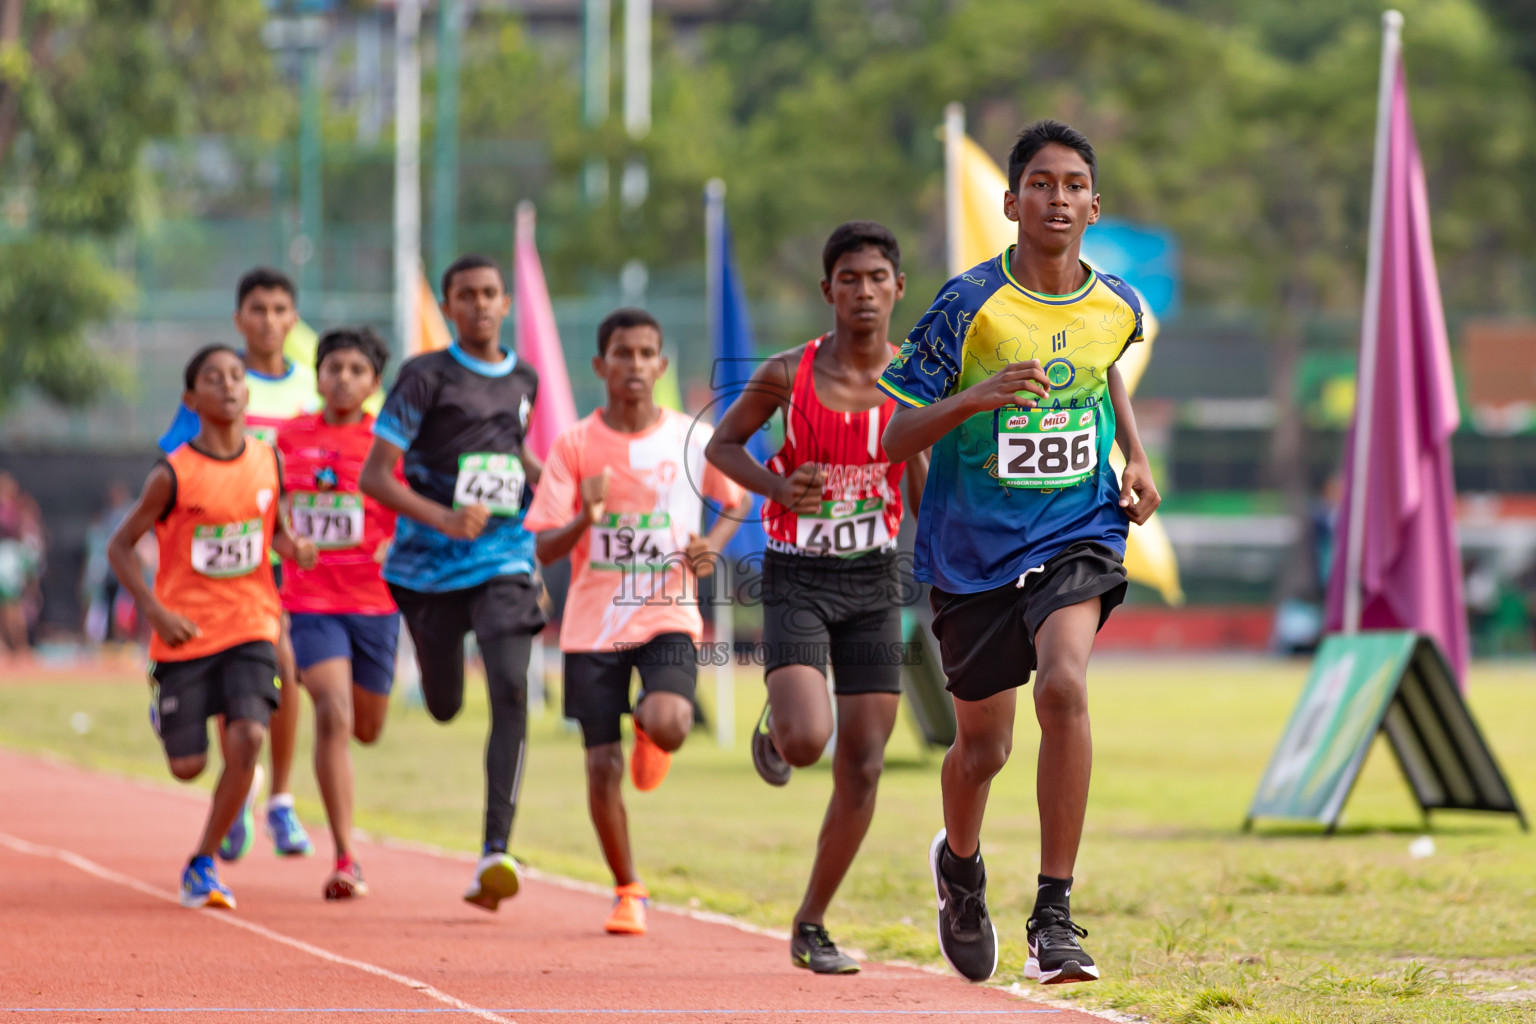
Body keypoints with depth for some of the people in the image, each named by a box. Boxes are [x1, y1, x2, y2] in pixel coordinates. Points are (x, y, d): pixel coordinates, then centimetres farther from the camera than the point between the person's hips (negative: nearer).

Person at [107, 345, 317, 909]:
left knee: (247, 737, -19)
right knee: (188, 766, 2)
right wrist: (155, 610, -16)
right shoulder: (173, 475, -12)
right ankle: (163, 710, 41)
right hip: (185, 630, -2)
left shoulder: (267, 461, 0)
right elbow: (120, 546, -4)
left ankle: (203, 863, -2)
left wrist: (294, 547, -5)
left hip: (250, 625, 2)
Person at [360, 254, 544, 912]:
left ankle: (495, 853, -23)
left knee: (510, 691, -18)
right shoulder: (427, 376, -7)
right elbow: (375, 476, -11)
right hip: (431, 566, -2)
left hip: (504, 561, 2)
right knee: (444, 708, 8)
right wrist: (442, 518, -25)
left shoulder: (524, 379, 9)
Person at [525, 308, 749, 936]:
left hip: (668, 616, -1)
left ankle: (649, 730, 12)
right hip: (593, 622, 1)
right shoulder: (575, 447, -3)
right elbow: (544, 550, -3)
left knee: (669, 723, -27)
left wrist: (713, 544, -3)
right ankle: (628, 892, 20)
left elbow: (739, 501, 17)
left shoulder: (693, 439, -1)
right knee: (602, 766, -1)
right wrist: (585, 519, -23)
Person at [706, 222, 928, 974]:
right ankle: (772, 728, 17)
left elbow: (927, 500, 7)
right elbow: (722, 444, 6)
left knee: (861, 767, 0)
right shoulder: (788, 374, -7)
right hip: (796, 579, -2)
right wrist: (776, 486, -12)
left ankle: (811, 927, 14)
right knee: (807, 740, -23)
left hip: (874, 582, 3)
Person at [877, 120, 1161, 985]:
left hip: (1078, 532, 1)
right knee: (983, 746, 11)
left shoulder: (1117, 305, 0)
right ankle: (960, 863, 47)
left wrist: (1136, 456, 15)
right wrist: (977, 397, -29)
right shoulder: (969, 306, -12)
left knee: (1064, 685, -27)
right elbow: (897, 436, -12)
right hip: (975, 547, -1)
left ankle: (1056, 915, -21)